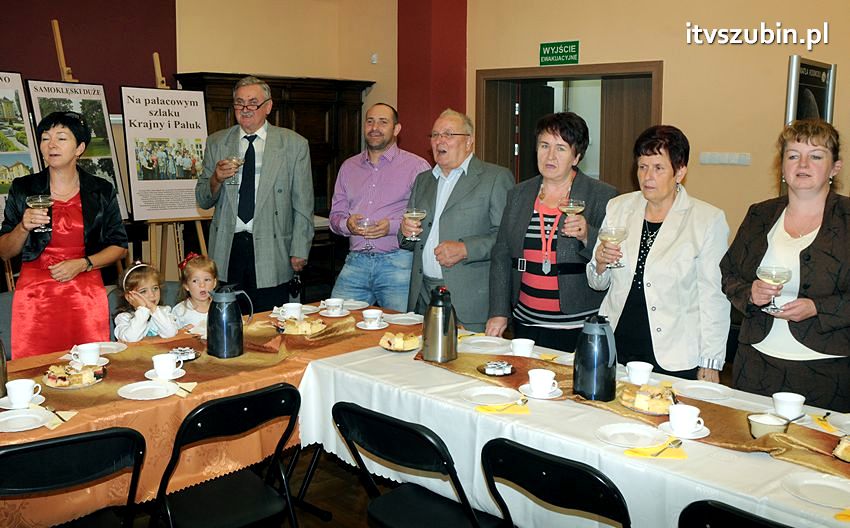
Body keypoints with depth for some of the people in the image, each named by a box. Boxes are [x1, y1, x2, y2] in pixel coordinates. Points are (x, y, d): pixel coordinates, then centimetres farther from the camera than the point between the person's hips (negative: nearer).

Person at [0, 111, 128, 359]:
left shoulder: (102, 191, 4)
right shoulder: (23, 189, 5)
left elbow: (119, 246, 8)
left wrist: (82, 264, -7)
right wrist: (24, 227, -10)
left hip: (86, 296, 0)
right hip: (34, 297, 0)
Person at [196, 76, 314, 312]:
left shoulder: (294, 145, 4)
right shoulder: (216, 143, 11)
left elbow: (303, 205, 3)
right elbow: (202, 201, 12)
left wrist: (299, 251, -1)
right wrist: (216, 179, -8)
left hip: (270, 251, -2)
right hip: (227, 249, 2)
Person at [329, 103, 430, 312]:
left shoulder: (416, 166, 2)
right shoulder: (348, 167, 18)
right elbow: (335, 214, 18)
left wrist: (393, 226, -18)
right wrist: (347, 224, -4)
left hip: (398, 262, -4)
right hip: (356, 262, 4)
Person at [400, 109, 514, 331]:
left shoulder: (497, 177, -2)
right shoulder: (423, 180, 18)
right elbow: (409, 243, 23)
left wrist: (465, 249, -21)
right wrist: (407, 231, 1)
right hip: (423, 295, 5)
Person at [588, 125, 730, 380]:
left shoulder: (708, 220, -5)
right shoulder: (618, 207, 6)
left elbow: (714, 297, -5)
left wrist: (710, 364, -7)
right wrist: (600, 262, -9)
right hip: (615, 350, 3)